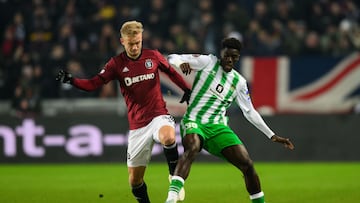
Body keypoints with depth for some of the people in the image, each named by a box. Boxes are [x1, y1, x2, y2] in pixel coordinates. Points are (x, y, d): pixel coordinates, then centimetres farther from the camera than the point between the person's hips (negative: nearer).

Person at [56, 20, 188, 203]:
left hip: (158, 115, -1)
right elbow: (93, 84, -7)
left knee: (168, 137, -38)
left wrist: (187, 90, 12)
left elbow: (172, 73, 18)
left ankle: (175, 176, -16)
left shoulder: (153, 56, 1)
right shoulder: (117, 63, -1)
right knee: (135, 180, 0)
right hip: (137, 125, 1)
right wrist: (71, 80, -22)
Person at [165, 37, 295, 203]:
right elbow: (172, 58, -1)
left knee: (247, 164, -7)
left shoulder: (238, 82, 11)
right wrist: (181, 63, -26)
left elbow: (250, 112, 17)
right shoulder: (207, 62, 1)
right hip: (193, 121, -4)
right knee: (192, 148, -38)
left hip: (218, 127, 4)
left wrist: (271, 135, 13)